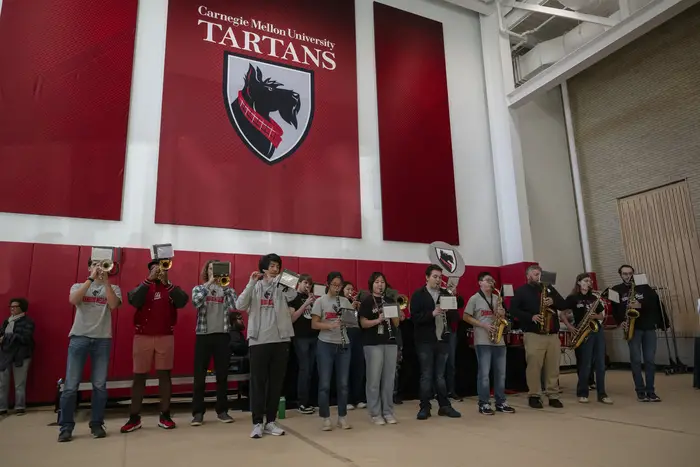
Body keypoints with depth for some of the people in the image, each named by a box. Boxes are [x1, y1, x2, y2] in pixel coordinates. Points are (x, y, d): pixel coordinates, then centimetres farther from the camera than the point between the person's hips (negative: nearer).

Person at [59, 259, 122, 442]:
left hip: (102, 339, 0)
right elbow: (73, 300, -9)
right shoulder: (78, 286, 14)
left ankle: (97, 424, 11)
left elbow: (114, 305, -8)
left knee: (100, 385, 1)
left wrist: (106, 281, -12)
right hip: (79, 337, 0)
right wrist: (91, 278, -12)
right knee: (71, 385, -1)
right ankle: (66, 427, 8)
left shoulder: (113, 288, 12)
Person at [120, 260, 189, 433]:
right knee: (139, 376, 4)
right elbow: (133, 301, -13)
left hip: (166, 337, 0)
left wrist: (166, 282, -20)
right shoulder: (142, 287, 8)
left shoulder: (171, 288, 7)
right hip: (143, 337, 0)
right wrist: (148, 280, -20)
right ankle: (134, 417, 12)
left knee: (165, 375, 4)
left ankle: (165, 415, 12)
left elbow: (182, 301, -13)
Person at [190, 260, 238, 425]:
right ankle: (198, 412, 14)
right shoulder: (198, 288, 6)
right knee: (200, 376, 3)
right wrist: (209, 283, -20)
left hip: (222, 335, 1)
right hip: (203, 335, -1)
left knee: (222, 375, 7)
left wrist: (225, 286, -16)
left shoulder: (227, 290, 7)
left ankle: (222, 411, 18)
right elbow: (195, 302, -16)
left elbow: (235, 306, -11)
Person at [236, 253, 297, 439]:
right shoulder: (254, 287, 5)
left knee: (276, 383, 9)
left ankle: (271, 421, 21)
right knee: (258, 382, 4)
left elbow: (294, 294, -15)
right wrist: (251, 283, -15)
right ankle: (257, 423, 14)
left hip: (280, 340, 2)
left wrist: (277, 280, -12)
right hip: (258, 341, -1)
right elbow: (240, 306, -8)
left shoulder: (282, 288, 5)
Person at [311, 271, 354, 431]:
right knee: (325, 384, 1)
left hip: (344, 345, 4)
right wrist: (330, 325, -22)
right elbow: (314, 324, -8)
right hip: (325, 345, -3)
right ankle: (326, 419, 12)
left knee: (343, 383, 8)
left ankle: (342, 417, 19)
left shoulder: (345, 301, 9)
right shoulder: (320, 301, -3)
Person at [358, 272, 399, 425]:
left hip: (391, 342, 5)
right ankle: (375, 414, 9)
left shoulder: (390, 301, 13)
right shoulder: (366, 302, -1)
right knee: (374, 379, 0)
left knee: (389, 379, 8)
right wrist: (378, 320, -22)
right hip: (373, 344, -5)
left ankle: (388, 412, 18)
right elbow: (363, 323, -9)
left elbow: (396, 324, 11)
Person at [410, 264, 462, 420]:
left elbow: (456, 316, 9)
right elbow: (414, 317, -13)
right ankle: (425, 407, 10)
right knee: (426, 375, 2)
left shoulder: (446, 294, 10)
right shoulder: (418, 295, -3)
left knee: (440, 375, 12)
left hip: (443, 340, 4)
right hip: (425, 341, -3)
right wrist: (432, 314, -25)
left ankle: (444, 406, 19)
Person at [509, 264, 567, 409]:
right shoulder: (521, 291, 3)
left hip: (553, 334, 5)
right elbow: (513, 309, -6)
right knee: (534, 366, -5)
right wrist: (531, 317, -17)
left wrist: (553, 302, -6)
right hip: (533, 334, -5)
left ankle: (553, 396, 14)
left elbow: (564, 305, 15)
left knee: (553, 367, 6)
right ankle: (534, 396, 3)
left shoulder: (549, 288, 19)